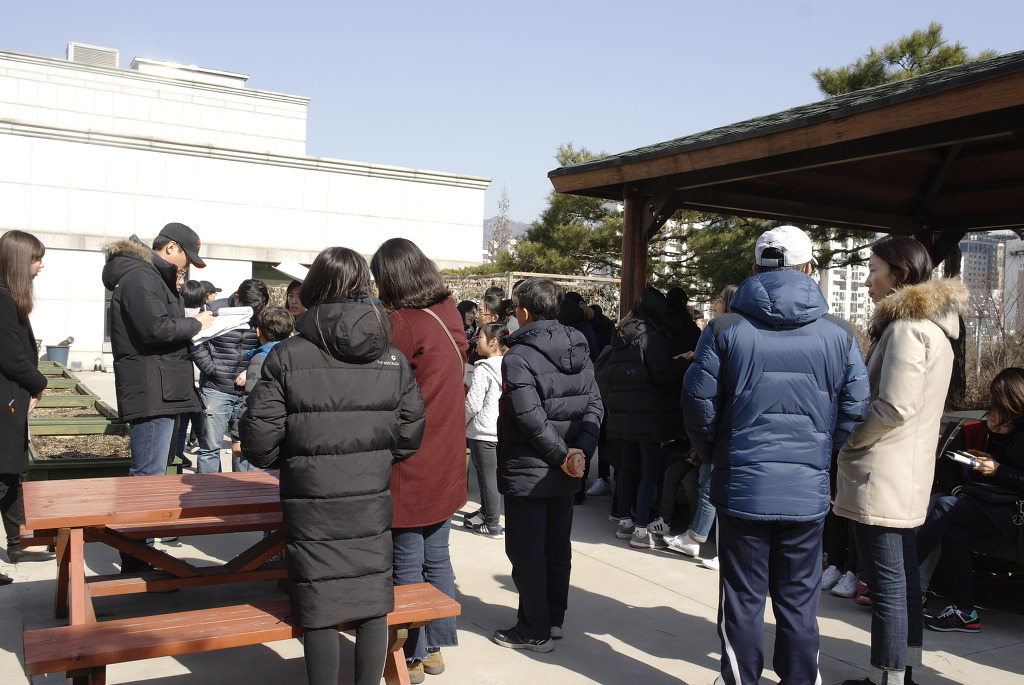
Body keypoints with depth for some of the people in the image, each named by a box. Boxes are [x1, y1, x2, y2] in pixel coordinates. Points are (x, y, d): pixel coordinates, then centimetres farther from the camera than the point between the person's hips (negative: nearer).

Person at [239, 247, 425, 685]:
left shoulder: (286, 357, -10)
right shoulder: (393, 357, 0)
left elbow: (259, 442, -10)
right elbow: (409, 434, 1)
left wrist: (291, 459, 10)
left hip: (312, 505, -3)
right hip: (372, 502, 3)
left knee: (319, 611, 8)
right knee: (373, 604, 14)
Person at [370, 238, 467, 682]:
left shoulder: (402, 324, -17)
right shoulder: (449, 315, 5)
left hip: (408, 468, -7)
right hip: (446, 464, 7)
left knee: (407, 566, 5)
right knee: (437, 559, 16)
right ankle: (435, 648, 27)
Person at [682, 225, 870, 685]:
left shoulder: (724, 329, -4)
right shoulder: (839, 334, 0)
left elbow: (698, 401, -5)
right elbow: (855, 408, 0)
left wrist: (713, 455, 10)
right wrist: (822, 454, 13)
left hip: (740, 487, -1)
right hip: (808, 490, 1)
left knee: (741, 599, 10)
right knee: (799, 599, 13)